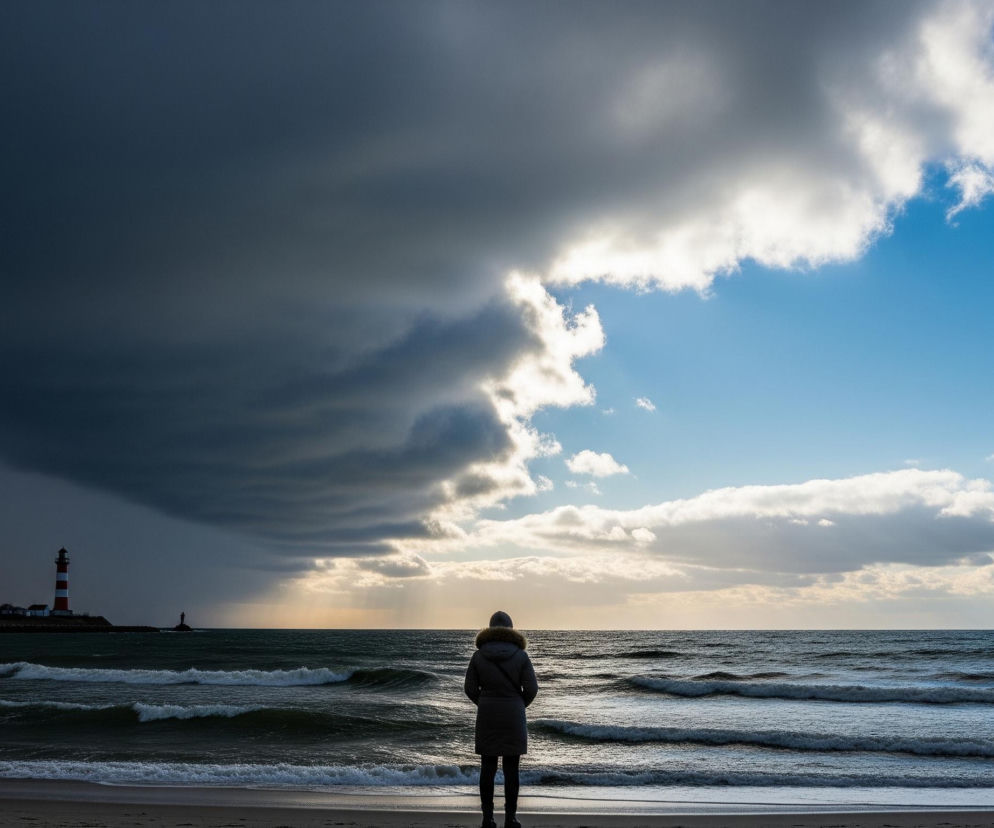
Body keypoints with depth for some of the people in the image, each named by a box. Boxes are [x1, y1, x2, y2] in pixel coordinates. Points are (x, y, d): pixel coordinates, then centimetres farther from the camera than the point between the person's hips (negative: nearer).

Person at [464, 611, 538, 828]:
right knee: (511, 768, 5)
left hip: (486, 718, 1)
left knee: (488, 767, 7)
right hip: (513, 719, -1)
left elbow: (470, 689, -1)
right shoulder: (520, 655, -6)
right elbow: (531, 689, -6)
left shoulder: (479, 655, -3)